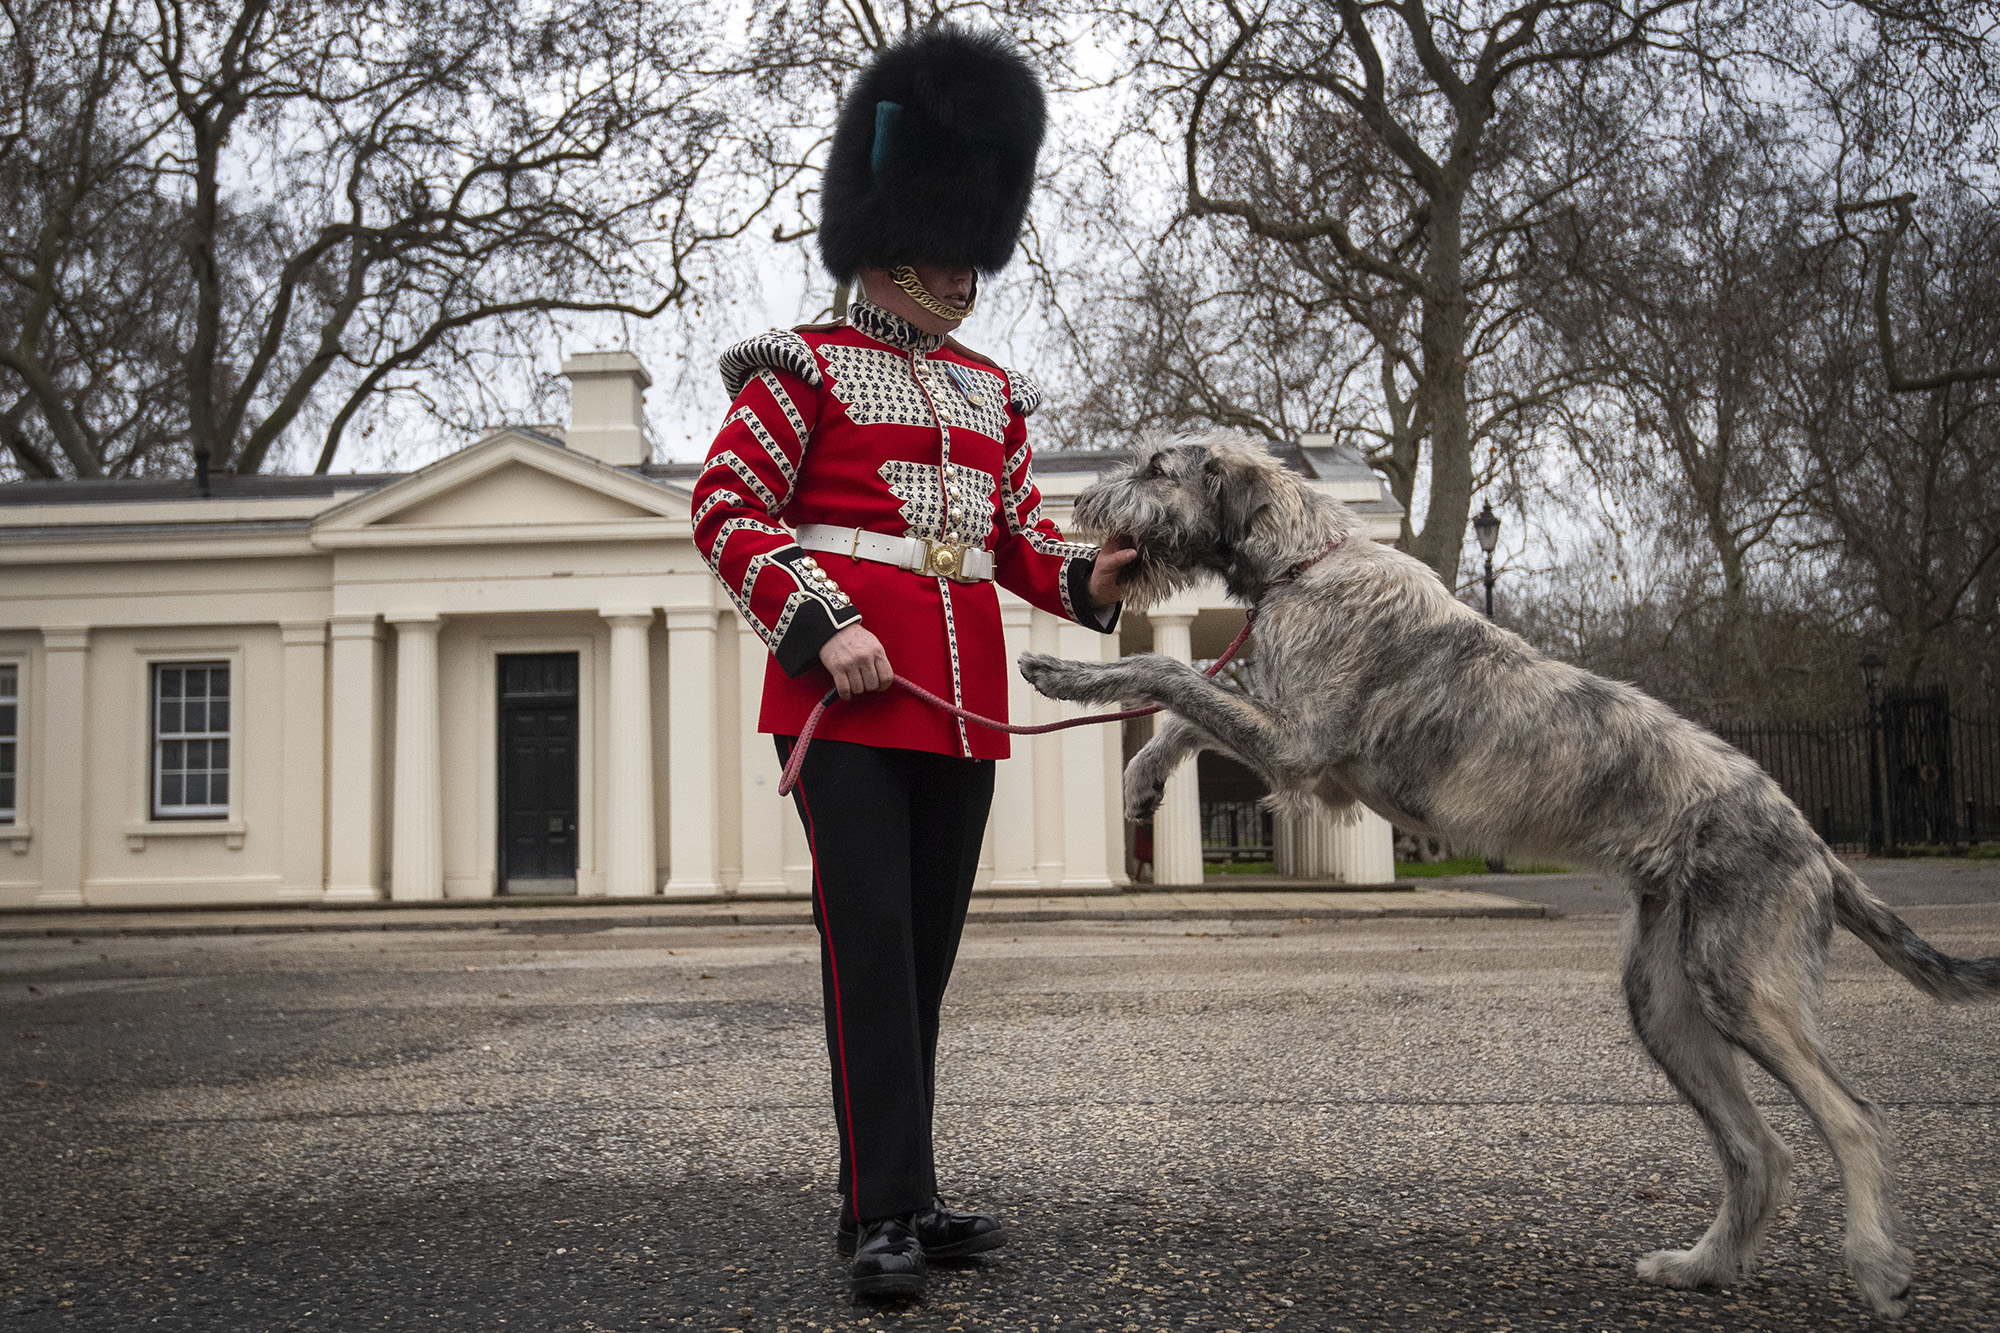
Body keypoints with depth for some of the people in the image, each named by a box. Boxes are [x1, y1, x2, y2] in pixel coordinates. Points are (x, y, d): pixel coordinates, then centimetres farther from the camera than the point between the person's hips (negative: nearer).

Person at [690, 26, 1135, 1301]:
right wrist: (823, 626, -18)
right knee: (871, 942, -9)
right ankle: (885, 1213, -4)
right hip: (849, 694, -6)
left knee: (928, 948, 8)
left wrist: (1094, 577, -5)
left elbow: (1021, 539, 17)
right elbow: (725, 507, -6)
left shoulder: (990, 390, 19)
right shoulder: (802, 369, 1)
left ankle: (905, 1197, 18)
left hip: (963, 702, 6)